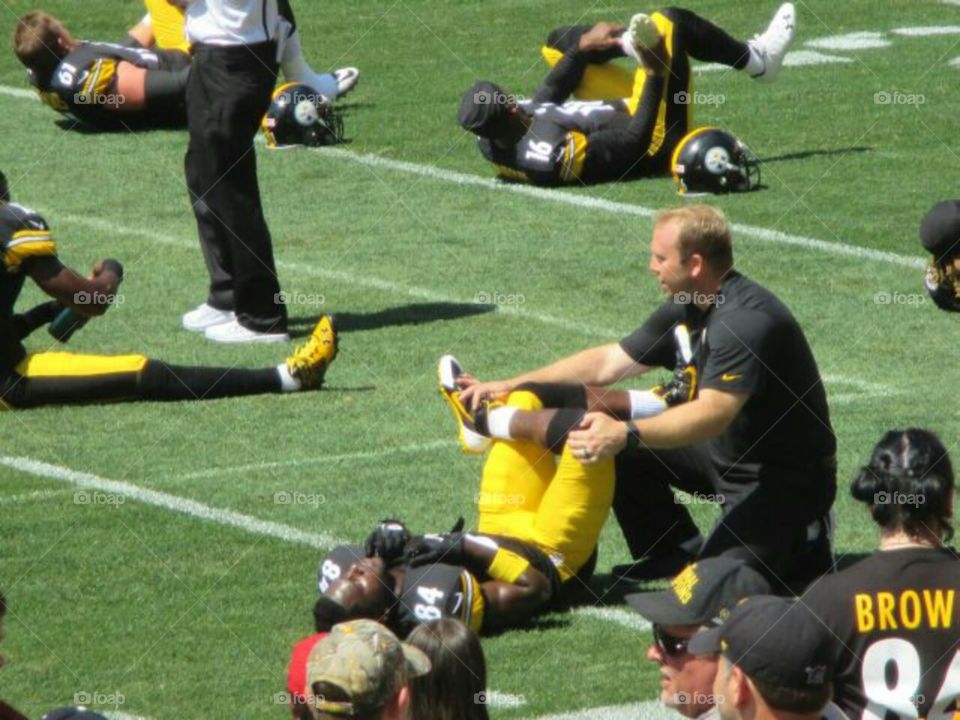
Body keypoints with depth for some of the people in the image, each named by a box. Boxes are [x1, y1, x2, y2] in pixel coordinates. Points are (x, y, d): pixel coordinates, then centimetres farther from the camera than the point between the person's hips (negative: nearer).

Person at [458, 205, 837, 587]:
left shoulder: (747, 318, -28)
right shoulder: (684, 311, 3)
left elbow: (713, 413, -38)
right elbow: (608, 362, 10)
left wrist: (626, 434, -51)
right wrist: (509, 386, 5)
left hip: (786, 477, -9)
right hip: (723, 453, 9)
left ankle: (808, 544, 3)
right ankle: (677, 552, 11)